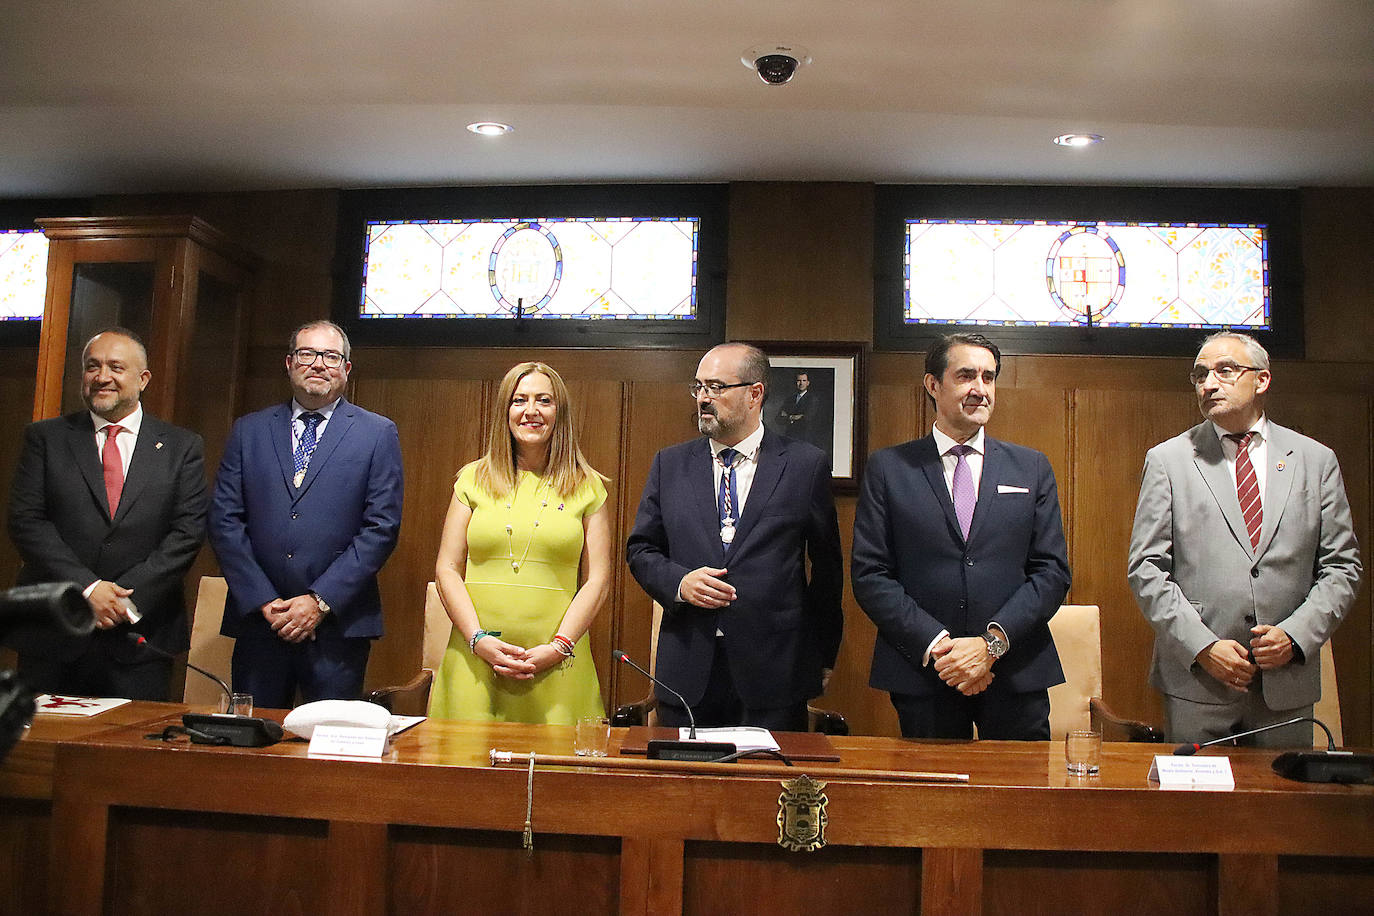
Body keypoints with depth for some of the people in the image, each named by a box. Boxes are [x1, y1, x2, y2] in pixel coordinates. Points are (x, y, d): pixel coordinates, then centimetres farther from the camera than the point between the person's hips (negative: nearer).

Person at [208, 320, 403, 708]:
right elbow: (224, 520, 5)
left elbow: (382, 527, -4)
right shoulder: (248, 430, 11)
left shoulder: (378, 434, 3)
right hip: (258, 619, 2)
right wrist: (264, 600, -6)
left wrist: (320, 601, -10)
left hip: (338, 623, -2)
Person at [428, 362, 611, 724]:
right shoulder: (474, 478, 9)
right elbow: (447, 570, 6)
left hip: (557, 666, -1)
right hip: (475, 657, 1)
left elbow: (598, 579, 2)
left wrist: (558, 646, -9)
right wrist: (480, 639, -7)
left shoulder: (587, 487, 6)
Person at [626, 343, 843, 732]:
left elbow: (827, 566, 6)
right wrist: (679, 582, -10)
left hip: (774, 672, -2)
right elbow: (641, 550, 11)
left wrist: (823, 656, 7)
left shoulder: (806, 465, 1)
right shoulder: (670, 464, 9)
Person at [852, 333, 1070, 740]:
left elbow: (1053, 571, 3)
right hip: (921, 676, -1)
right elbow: (870, 575, -2)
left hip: (1016, 675, 2)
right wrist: (934, 645, -13)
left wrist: (992, 643, -11)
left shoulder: (1032, 468, 8)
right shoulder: (887, 469, 3)